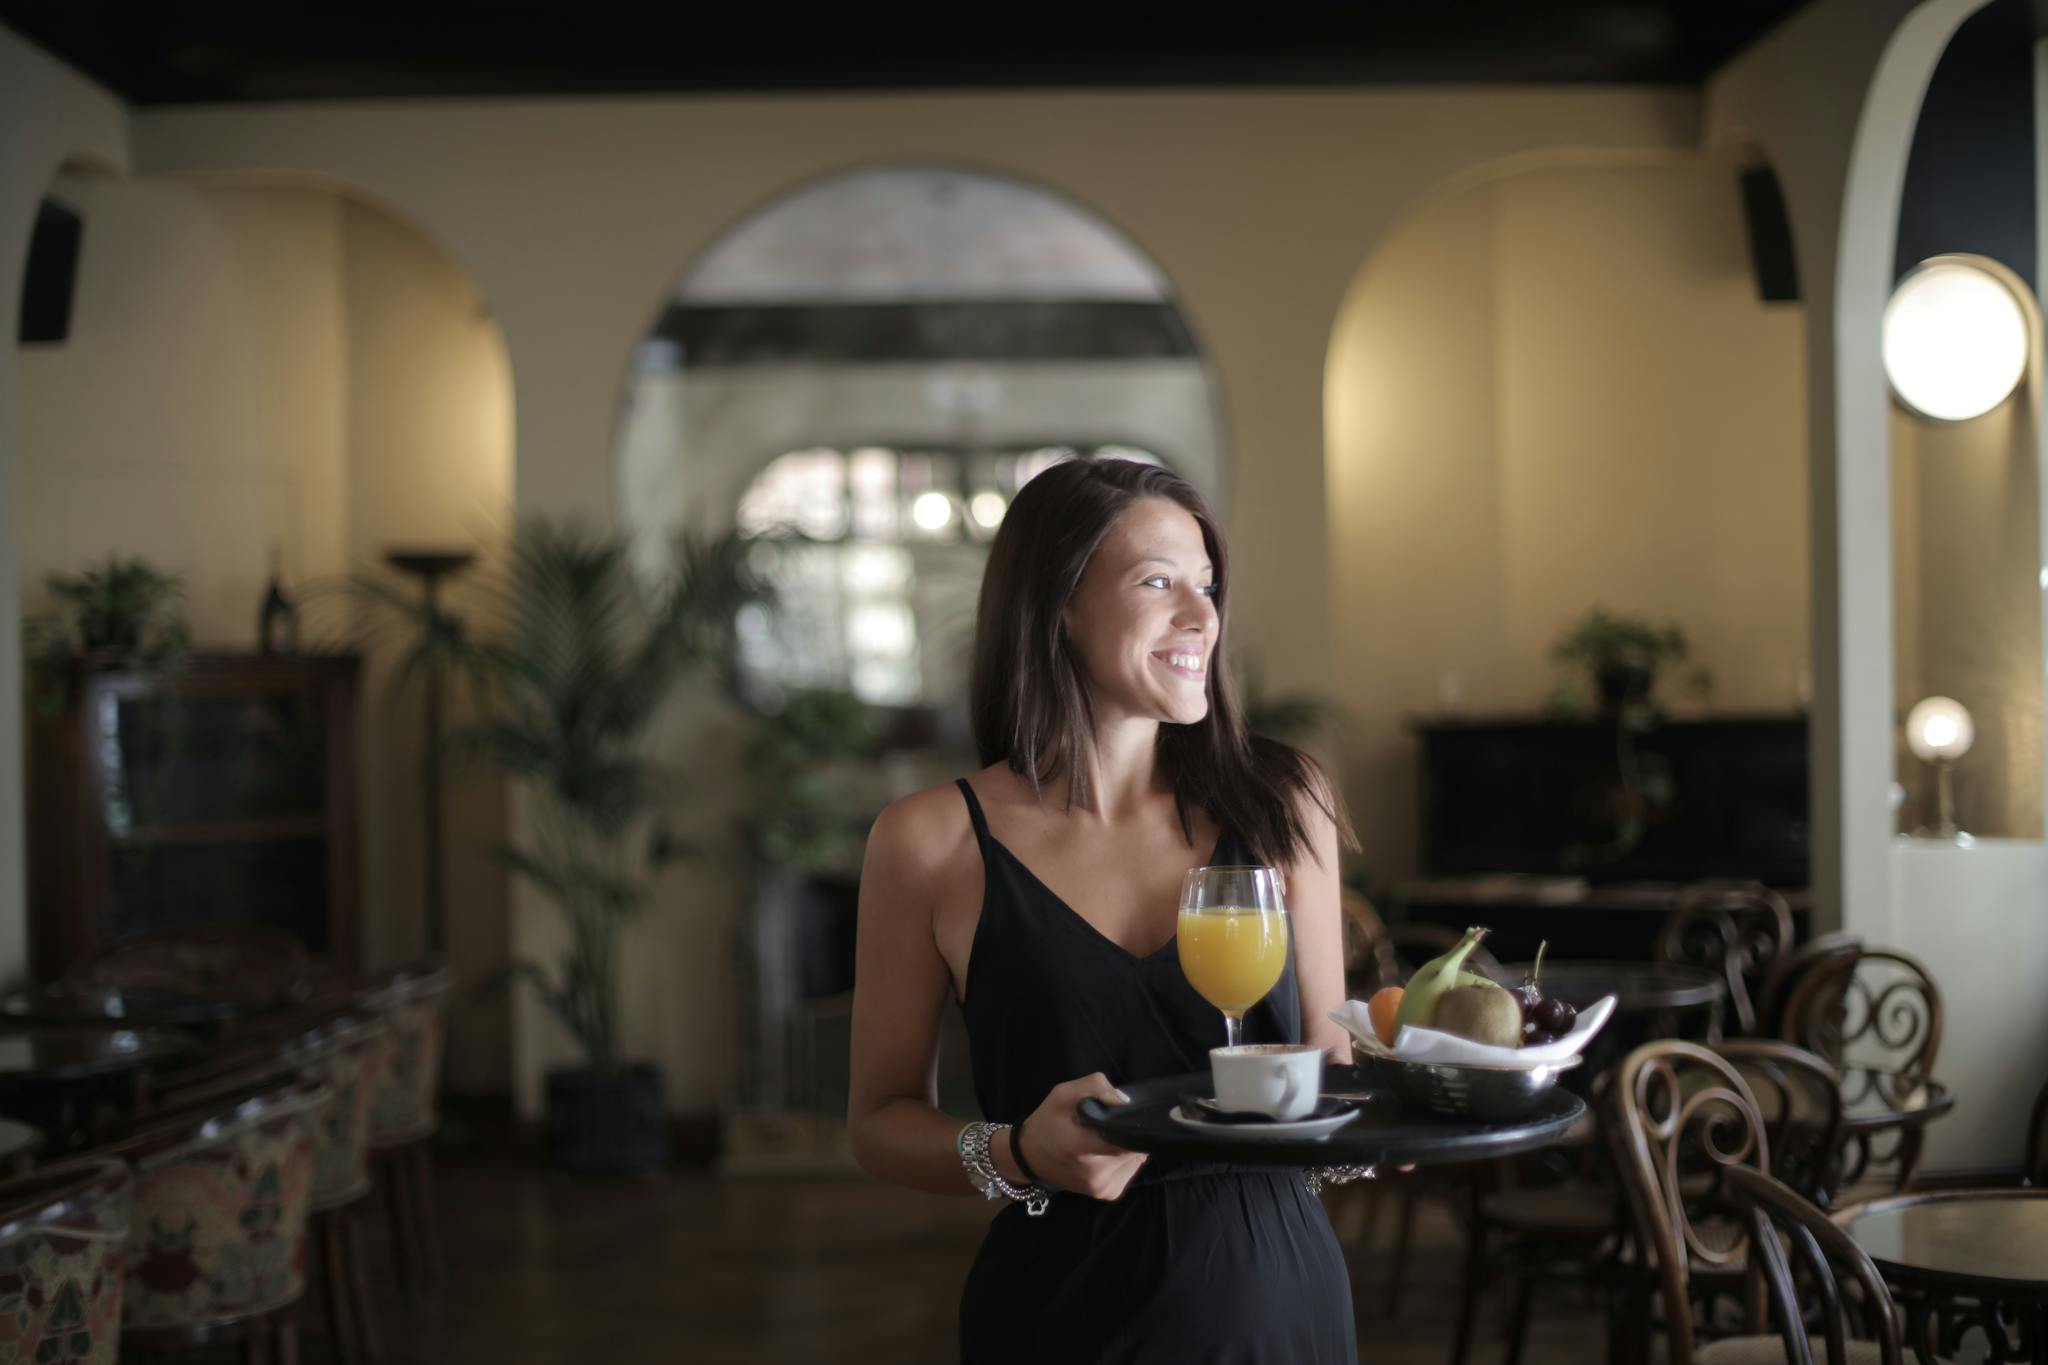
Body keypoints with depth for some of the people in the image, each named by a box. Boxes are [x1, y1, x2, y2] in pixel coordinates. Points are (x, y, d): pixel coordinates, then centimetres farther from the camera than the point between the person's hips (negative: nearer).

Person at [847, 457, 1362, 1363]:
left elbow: (1328, 1061, 8)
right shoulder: (932, 843, -7)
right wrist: (1017, 1156, -18)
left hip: (1279, 1289, 2)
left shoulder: (1280, 804, -1)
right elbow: (882, 1119, 0)